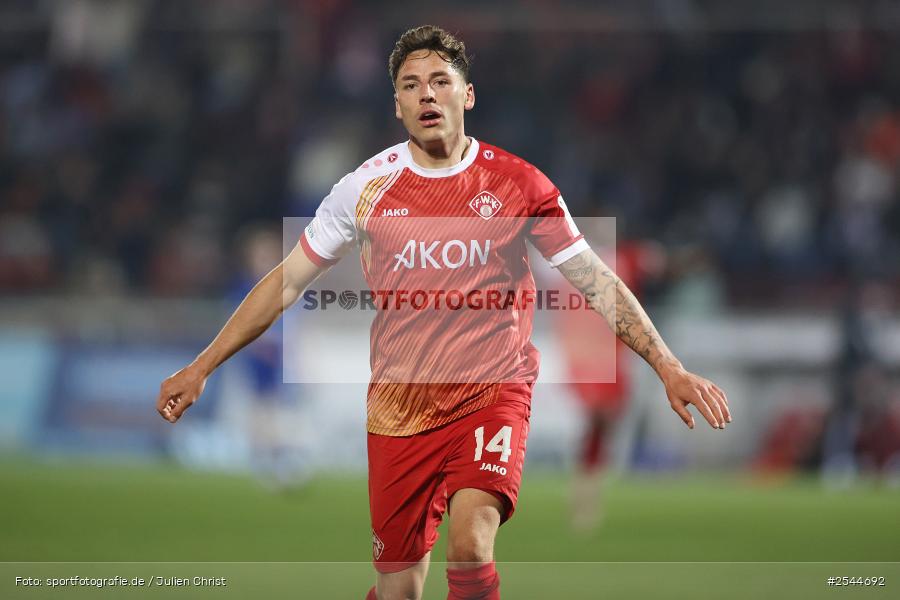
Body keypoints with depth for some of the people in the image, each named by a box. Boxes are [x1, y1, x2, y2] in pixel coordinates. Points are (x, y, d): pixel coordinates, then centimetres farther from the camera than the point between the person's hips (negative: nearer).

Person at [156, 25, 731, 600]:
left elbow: (596, 281, 3)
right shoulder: (366, 187, 1)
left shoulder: (518, 183, -3)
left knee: (470, 545, -26)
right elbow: (287, 282, 10)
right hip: (399, 409, 2)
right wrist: (201, 368, 8)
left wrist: (670, 369, -2)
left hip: (493, 395, -2)